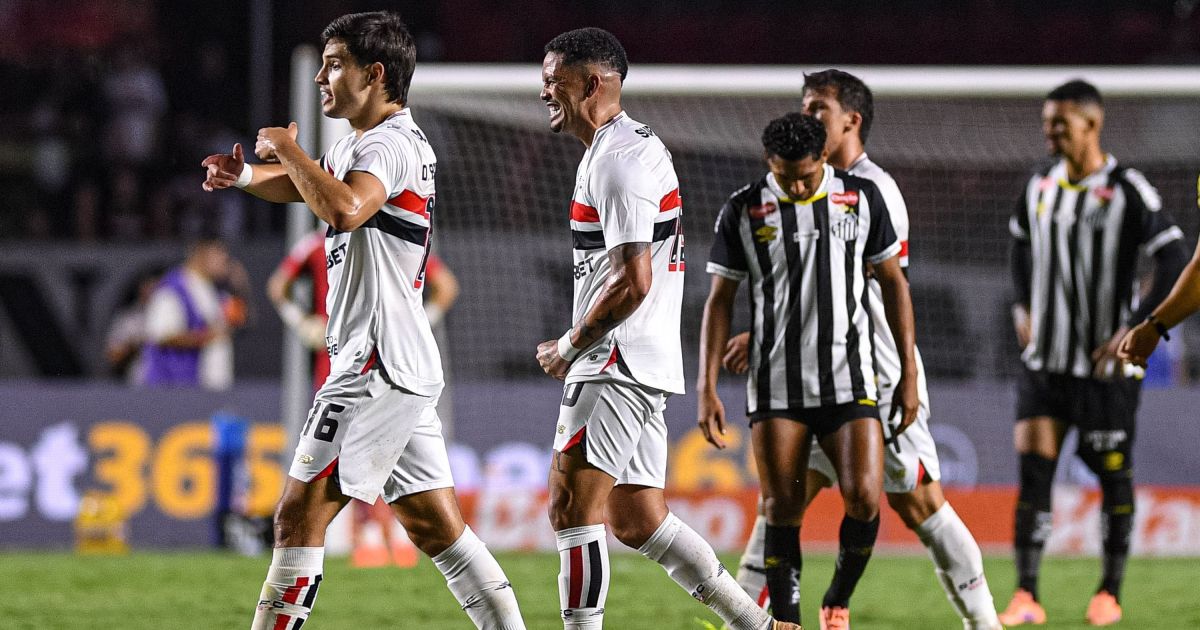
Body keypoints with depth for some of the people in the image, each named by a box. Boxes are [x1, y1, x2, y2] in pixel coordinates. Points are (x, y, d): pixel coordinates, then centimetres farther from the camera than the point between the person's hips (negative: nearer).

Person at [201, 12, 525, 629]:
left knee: (300, 514, -8)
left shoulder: (390, 144, -13)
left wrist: (287, 148, -18)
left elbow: (344, 207, -33)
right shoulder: (357, 145, 19)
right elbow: (299, 185, 34)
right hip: (404, 369, 10)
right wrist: (245, 174, 12)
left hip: (378, 367, -10)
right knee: (436, 526, 8)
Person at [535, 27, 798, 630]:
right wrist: (576, 346, 18)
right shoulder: (634, 145, 19)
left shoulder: (618, 160, -15)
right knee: (638, 520, 12)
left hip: (618, 365, -10)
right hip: (639, 365, 10)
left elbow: (632, 283, -21)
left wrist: (568, 348, -10)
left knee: (573, 507, -11)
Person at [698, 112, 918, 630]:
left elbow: (893, 283, 9)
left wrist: (908, 374, 6)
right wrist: (707, 389, -1)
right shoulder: (743, 211, 0)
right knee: (781, 510, -5)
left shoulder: (862, 198, 2)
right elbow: (720, 301, 4)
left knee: (864, 497, -13)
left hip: (850, 382, 0)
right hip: (776, 387, 0)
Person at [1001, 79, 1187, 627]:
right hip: (1044, 358, 4)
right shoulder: (1040, 187, 6)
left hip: (1105, 363, -4)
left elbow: (1174, 262, -13)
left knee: (1113, 474, 5)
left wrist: (1136, 329, -18)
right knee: (1033, 468, -6)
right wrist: (1023, 309, 16)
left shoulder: (1127, 191, -11)